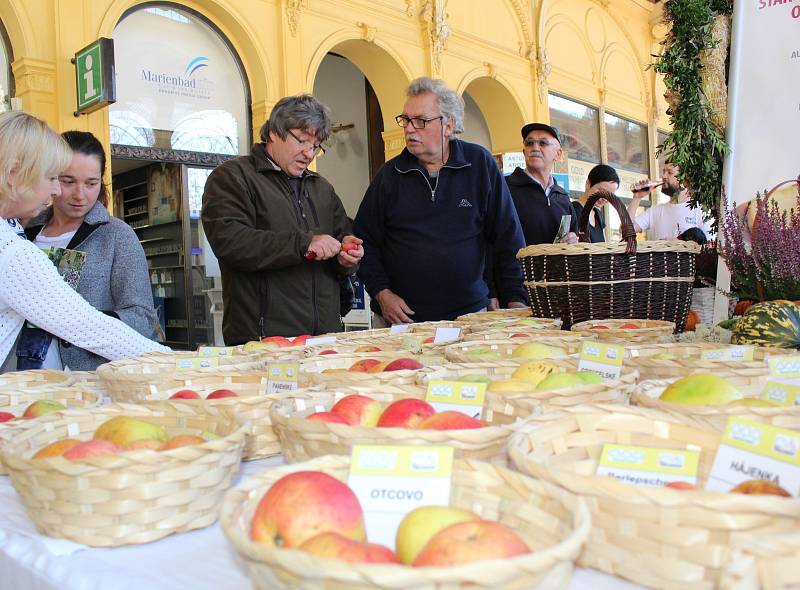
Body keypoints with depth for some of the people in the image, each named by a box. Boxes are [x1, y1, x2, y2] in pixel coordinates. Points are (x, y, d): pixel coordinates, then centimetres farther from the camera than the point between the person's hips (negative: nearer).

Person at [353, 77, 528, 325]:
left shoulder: (481, 165, 0)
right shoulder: (389, 174, 3)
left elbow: (508, 238, 1)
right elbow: (365, 241, 6)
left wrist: (515, 300, -5)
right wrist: (382, 293, -6)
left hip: (468, 312, 0)